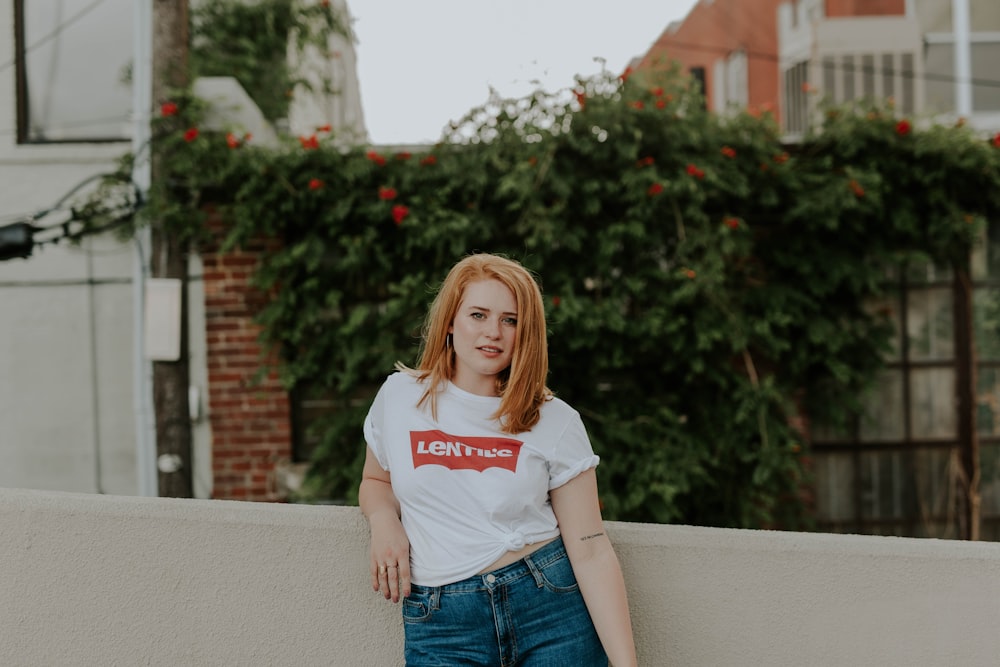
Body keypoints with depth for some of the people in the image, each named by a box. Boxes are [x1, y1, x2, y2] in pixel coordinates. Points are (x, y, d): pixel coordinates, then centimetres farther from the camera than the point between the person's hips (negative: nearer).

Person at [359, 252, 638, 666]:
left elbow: (591, 551, -5)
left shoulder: (555, 422, -2)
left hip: (551, 609, -1)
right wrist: (383, 519, -4)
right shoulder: (399, 396, 3)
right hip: (441, 627, 1)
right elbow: (375, 481, 21)